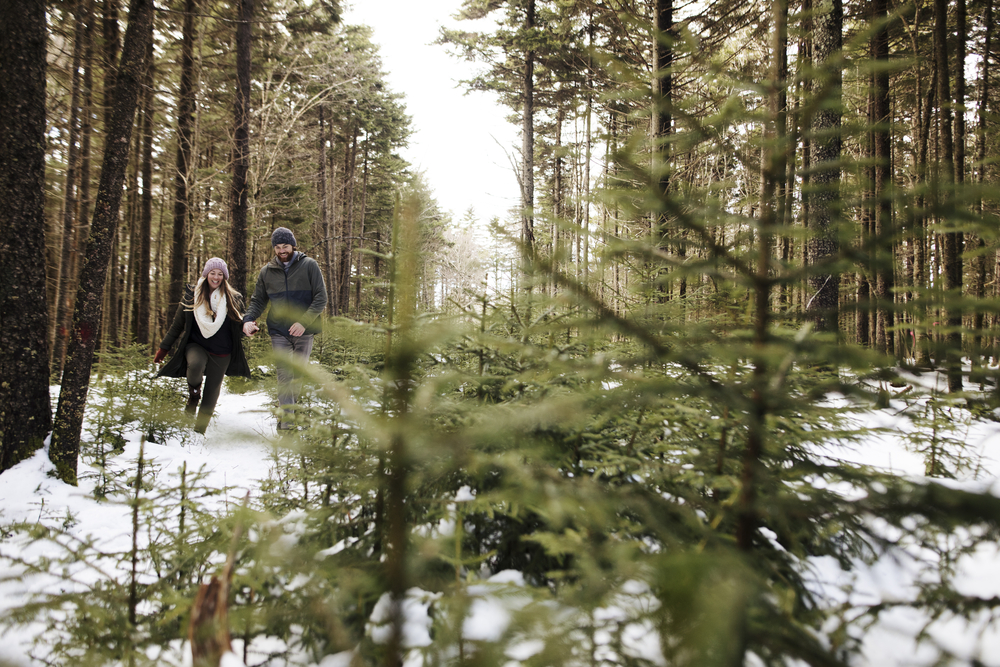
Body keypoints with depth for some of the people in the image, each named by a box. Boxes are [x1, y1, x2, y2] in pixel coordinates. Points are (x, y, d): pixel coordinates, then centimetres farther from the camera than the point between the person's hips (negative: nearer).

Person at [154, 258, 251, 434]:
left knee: (211, 394, 4)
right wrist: (163, 348, 8)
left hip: (221, 353, 1)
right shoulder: (192, 296, -1)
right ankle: (193, 392, -3)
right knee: (196, 364, -35)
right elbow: (177, 325, 7)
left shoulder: (233, 299, 0)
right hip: (196, 346, -1)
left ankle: (199, 430, 22)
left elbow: (240, 326, 9)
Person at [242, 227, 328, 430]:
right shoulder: (267, 271, 7)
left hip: (304, 331, -1)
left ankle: (286, 411, 28)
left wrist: (304, 322, -18)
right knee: (284, 375, -7)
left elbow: (321, 298, -6)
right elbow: (258, 300, 14)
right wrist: (248, 319, -6)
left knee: (299, 374, 9)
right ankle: (286, 420, -6)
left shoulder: (309, 266, -2)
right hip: (278, 331, 1)